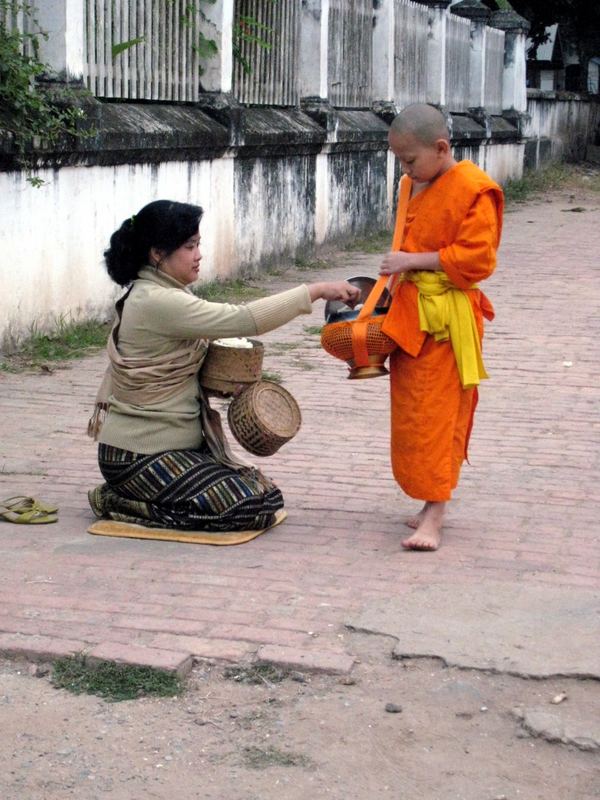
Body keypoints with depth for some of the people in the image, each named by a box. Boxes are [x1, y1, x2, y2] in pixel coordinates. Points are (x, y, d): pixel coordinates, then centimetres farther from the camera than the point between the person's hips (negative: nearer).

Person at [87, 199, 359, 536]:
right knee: (250, 508, -16)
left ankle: (130, 495, 11)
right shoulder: (156, 302, -21)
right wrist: (316, 291, -22)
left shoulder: (155, 296, 11)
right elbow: (242, 319, -27)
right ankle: (120, 504, -6)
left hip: (176, 444, 10)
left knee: (267, 494, 8)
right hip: (141, 455, -10)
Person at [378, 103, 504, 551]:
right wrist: (398, 271, 10)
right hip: (409, 313, 9)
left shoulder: (473, 189, -13)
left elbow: (477, 257, -18)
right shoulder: (414, 185, 13)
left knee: (437, 414, -7)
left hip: (446, 318, -8)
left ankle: (434, 514, -3)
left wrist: (413, 261, -19)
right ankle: (432, 504, 22)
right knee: (411, 412, 12)